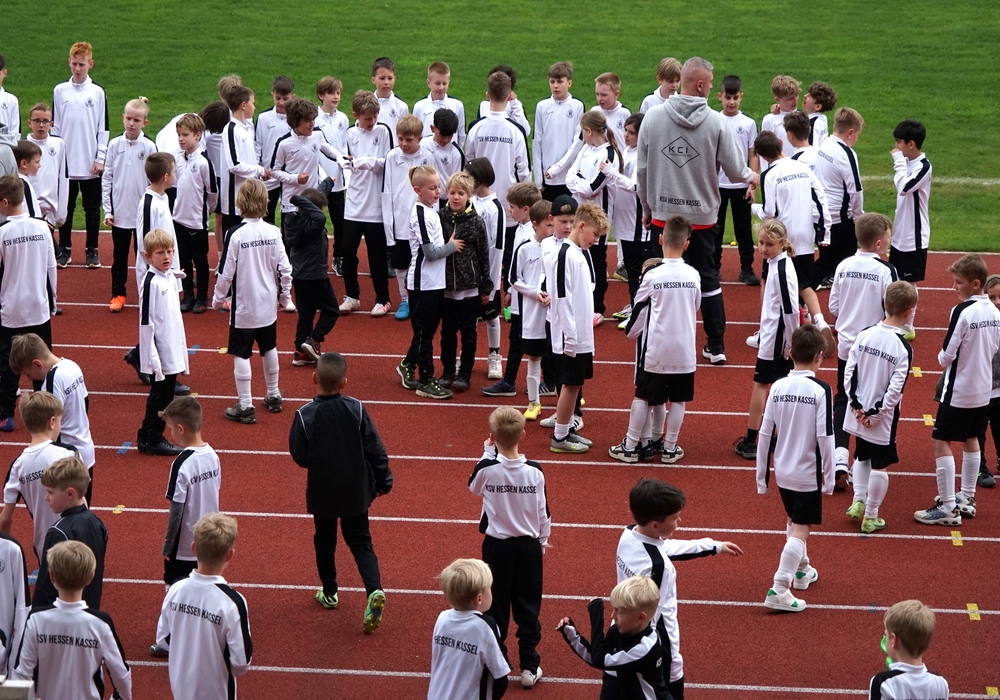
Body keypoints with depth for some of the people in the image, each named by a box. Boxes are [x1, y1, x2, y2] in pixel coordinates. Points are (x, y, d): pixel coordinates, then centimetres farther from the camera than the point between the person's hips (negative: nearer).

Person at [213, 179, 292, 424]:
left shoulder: (235, 234, -17)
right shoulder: (273, 232, -5)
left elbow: (226, 272, -12)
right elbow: (284, 268, 0)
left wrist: (218, 298, 3)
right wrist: (285, 294, 16)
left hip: (243, 306, -5)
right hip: (268, 305, 5)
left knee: (241, 354, 2)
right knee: (269, 349, 21)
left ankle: (245, 407, 3)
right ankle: (273, 397, 33)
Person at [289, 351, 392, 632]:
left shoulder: (305, 415, -17)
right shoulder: (356, 409, -14)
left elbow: (298, 455, -10)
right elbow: (375, 449, -8)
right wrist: (383, 480, 4)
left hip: (321, 492, -1)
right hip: (355, 491, 1)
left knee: (325, 540, 19)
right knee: (360, 540, 10)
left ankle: (329, 592, 29)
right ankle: (374, 590, -10)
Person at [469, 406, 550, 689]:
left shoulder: (486, 469, -16)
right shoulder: (535, 472, -13)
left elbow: (474, 486, 9)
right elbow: (543, 513, -3)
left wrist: (488, 454, 11)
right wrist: (542, 542, 13)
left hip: (497, 545, 0)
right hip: (529, 546, 1)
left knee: (497, 606, 12)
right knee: (528, 607, 10)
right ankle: (529, 667, 15)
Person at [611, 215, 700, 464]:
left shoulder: (652, 274, -12)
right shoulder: (693, 275, -2)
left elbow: (639, 309, 0)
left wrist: (631, 331, 18)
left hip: (655, 348, -2)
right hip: (684, 348, 2)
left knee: (643, 396, 7)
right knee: (678, 399, 11)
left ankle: (630, 446, 13)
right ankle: (669, 448, 16)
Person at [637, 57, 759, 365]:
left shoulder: (653, 117, -6)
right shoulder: (716, 122, -11)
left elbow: (642, 169, -1)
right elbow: (736, 169, -6)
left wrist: (647, 207, 12)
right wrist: (751, 176, 18)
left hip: (663, 215, 0)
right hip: (703, 216, 0)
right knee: (708, 279, 12)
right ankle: (716, 347, 17)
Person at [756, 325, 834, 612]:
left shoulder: (778, 387, -3)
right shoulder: (820, 390, -16)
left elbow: (765, 433, 0)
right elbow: (825, 437, -17)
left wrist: (762, 474, 9)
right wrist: (829, 477, -7)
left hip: (782, 471, 5)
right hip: (808, 473, -5)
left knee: (794, 521, 25)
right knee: (800, 530, -1)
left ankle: (802, 570, 44)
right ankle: (779, 590, -9)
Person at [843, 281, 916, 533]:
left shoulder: (864, 335, -6)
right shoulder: (903, 348, -18)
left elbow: (849, 371, -4)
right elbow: (895, 389, -20)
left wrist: (856, 403, 0)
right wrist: (878, 413, -10)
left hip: (859, 413, 4)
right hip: (884, 418, -4)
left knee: (862, 456, 26)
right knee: (879, 465, 8)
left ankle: (858, 501, 24)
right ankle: (871, 517, 14)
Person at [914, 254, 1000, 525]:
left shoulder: (962, 312, -22)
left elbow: (946, 357, -20)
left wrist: (942, 356, 1)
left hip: (958, 391, -8)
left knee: (941, 442, -1)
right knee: (971, 439, 21)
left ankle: (948, 507, -2)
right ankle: (967, 498, 30)